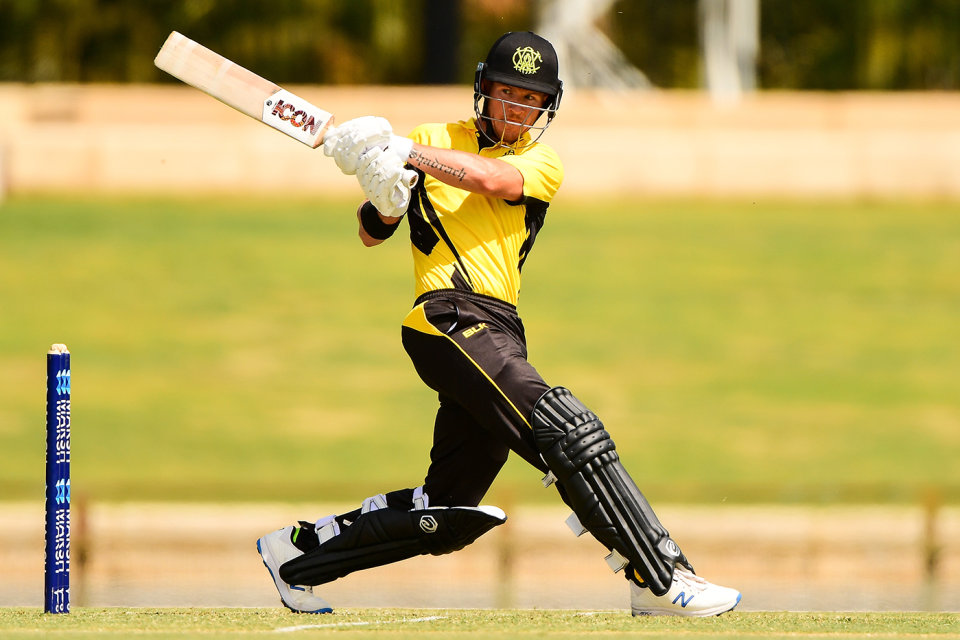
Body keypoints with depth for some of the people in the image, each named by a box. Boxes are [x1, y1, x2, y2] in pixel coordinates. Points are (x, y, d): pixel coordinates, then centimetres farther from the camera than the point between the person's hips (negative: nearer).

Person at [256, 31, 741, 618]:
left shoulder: (541, 163, 15)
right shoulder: (434, 141, 13)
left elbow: (489, 179, -8)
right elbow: (372, 234, 14)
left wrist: (396, 151, -14)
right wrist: (382, 199, -9)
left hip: (499, 334, 5)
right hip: (452, 318, -5)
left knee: (448, 514, 6)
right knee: (572, 434, -22)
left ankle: (299, 552, 21)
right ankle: (661, 579, -26)